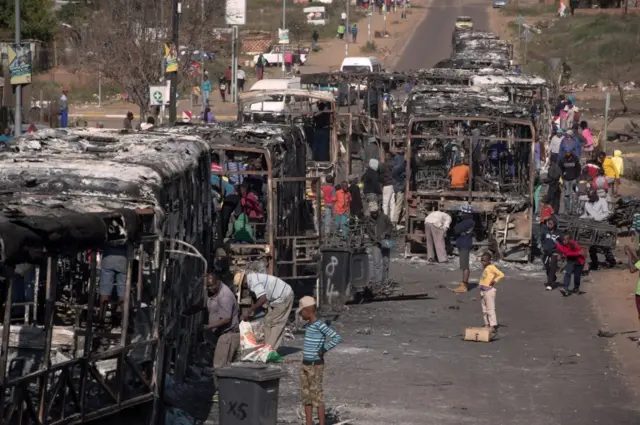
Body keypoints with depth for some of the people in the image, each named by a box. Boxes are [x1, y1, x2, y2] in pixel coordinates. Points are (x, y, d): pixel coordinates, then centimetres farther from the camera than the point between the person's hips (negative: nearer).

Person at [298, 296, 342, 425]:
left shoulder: (319, 325, -16)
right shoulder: (308, 325, 10)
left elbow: (337, 338, -24)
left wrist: (324, 350, -18)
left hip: (315, 365, -9)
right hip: (306, 364, 9)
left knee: (317, 394, -4)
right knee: (306, 395, 11)